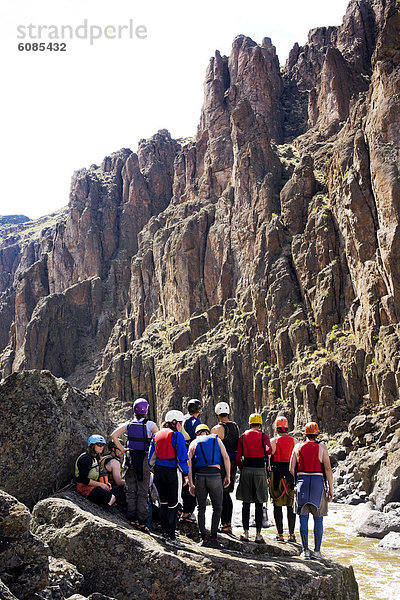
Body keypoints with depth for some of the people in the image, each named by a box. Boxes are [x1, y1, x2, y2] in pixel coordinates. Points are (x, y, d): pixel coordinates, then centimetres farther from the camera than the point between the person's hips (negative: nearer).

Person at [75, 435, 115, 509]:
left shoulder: (96, 458, 16)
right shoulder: (86, 458, -13)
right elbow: (83, 479, -20)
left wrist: (105, 484, 2)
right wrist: (100, 484, -17)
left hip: (92, 485, 9)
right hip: (83, 487, -9)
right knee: (108, 496, -28)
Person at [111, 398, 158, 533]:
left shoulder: (128, 424, 3)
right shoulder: (150, 424, -6)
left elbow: (114, 435, -2)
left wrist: (122, 449, 2)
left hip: (130, 457, 3)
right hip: (144, 459, -3)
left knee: (131, 491, 11)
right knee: (142, 492, 3)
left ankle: (132, 519, 12)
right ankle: (141, 522, 3)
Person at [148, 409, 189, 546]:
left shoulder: (157, 435, 10)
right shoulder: (177, 435, -10)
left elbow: (151, 458, 12)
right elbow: (182, 458, -12)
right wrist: (185, 474, -5)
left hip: (158, 471, 6)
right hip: (173, 472, -6)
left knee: (163, 502, 16)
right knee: (173, 504, 1)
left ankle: (165, 533, 23)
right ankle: (171, 536, 1)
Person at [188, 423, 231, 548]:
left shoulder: (194, 443, 13)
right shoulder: (216, 439, 14)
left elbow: (189, 464, 3)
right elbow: (226, 458, 2)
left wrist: (191, 484, 4)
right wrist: (228, 476, 8)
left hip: (200, 476, 1)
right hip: (215, 474, -1)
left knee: (201, 508, 13)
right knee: (217, 508, 10)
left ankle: (204, 538, 10)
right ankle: (213, 538, 4)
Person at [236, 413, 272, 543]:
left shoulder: (243, 436, 6)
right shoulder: (263, 436, 0)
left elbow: (238, 458, 1)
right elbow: (269, 450, -18)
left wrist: (242, 469, 13)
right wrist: (267, 452, 4)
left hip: (246, 470, 2)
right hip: (260, 470, -2)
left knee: (246, 503, 9)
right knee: (259, 504, 4)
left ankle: (245, 533, 10)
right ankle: (258, 535, 4)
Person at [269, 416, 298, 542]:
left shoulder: (273, 441, -5)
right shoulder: (294, 441, 3)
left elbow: (268, 459, -6)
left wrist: (267, 475, 2)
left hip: (277, 473, -2)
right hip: (291, 474, 3)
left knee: (277, 505, 5)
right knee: (291, 505, 10)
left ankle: (280, 534, 6)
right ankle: (291, 534, 12)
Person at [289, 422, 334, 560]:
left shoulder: (297, 447, 7)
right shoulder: (321, 447, 0)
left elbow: (291, 469, 6)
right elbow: (328, 468, -4)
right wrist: (331, 488, 0)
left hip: (302, 482, 2)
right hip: (318, 482, -1)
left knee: (303, 518, 6)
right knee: (318, 519, 7)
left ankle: (305, 550, 6)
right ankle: (317, 551, 8)